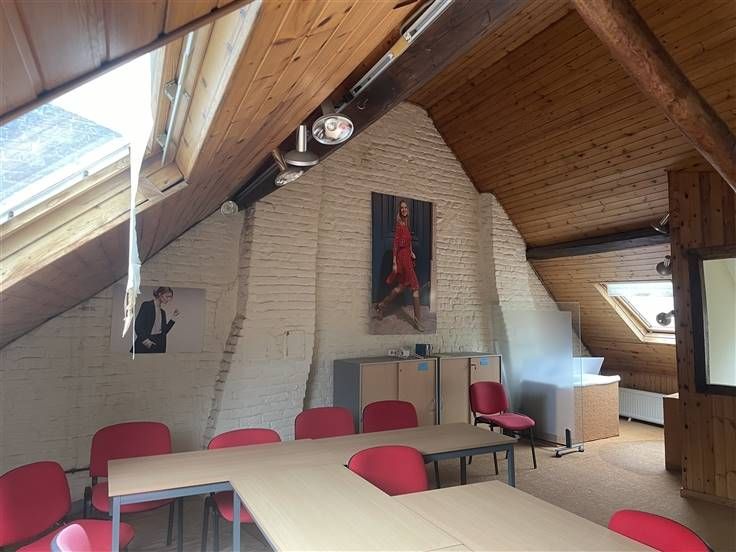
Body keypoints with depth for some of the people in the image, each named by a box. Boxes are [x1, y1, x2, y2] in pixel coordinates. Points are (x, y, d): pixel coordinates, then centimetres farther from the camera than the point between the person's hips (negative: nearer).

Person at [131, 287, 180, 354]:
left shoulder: (163, 312, 17)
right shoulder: (147, 305, -3)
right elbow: (137, 325, -11)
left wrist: (173, 319, 8)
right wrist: (144, 339, -23)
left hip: (159, 346, 6)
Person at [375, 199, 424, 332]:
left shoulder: (406, 225, 13)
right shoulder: (399, 224, -12)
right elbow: (395, 243, -15)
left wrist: (411, 252, 5)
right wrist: (394, 262, -17)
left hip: (407, 256, 9)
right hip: (402, 257, -9)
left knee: (402, 286, 16)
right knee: (415, 287, -6)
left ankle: (382, 305, 27)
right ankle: (417, 320, 1)